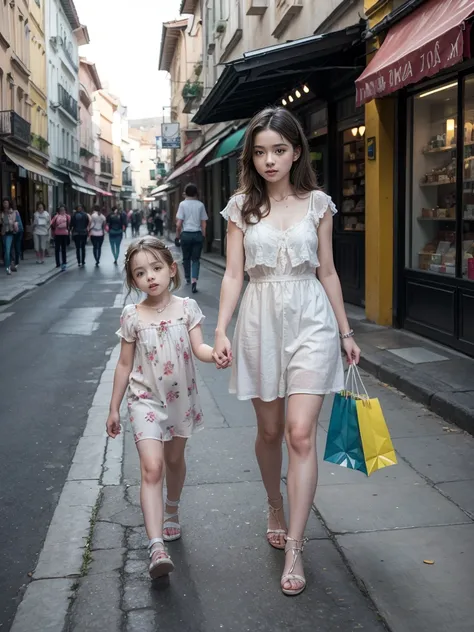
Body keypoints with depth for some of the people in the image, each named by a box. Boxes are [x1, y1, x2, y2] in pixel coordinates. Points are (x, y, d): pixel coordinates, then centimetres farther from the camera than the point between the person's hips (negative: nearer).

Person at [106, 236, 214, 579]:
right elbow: (125, 364, 2)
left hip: (181, 397, 2)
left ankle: (171, 511, 47)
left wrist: (216, 353, -36)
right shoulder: (132, 316, -5)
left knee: (175, 459, 20)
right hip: (146, 399, -2)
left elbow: (199, 348, -13)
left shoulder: (187, 308, -5)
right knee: (151, 467, -14)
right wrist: (114, 408, 6)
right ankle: (157, 546, -18)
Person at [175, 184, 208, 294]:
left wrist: (178, 235, 7)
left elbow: (179, 223, -6)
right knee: (196, 259, 3)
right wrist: (203, 235, 15)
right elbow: (204, 223, 4)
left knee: (186, 258, 17)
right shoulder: (200, 205, 2)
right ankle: (194, 281, -13)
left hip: (186, 234, -1)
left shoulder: (183, 204, -4)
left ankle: (187, 278, 34)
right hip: (198, 234, 1)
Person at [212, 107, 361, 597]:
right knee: (269, 430, 13)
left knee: (300, 432, -9)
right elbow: (233, 273, -1)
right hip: (261, 321, 1)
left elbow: (327, 272, 7)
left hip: (311, 321, -1)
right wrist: (221, 329, -13)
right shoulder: (242, 206, 3)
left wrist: (345, 332, 10)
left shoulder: (317, 203, 2)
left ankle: (293, 549, -1)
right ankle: (275, 507, 40)